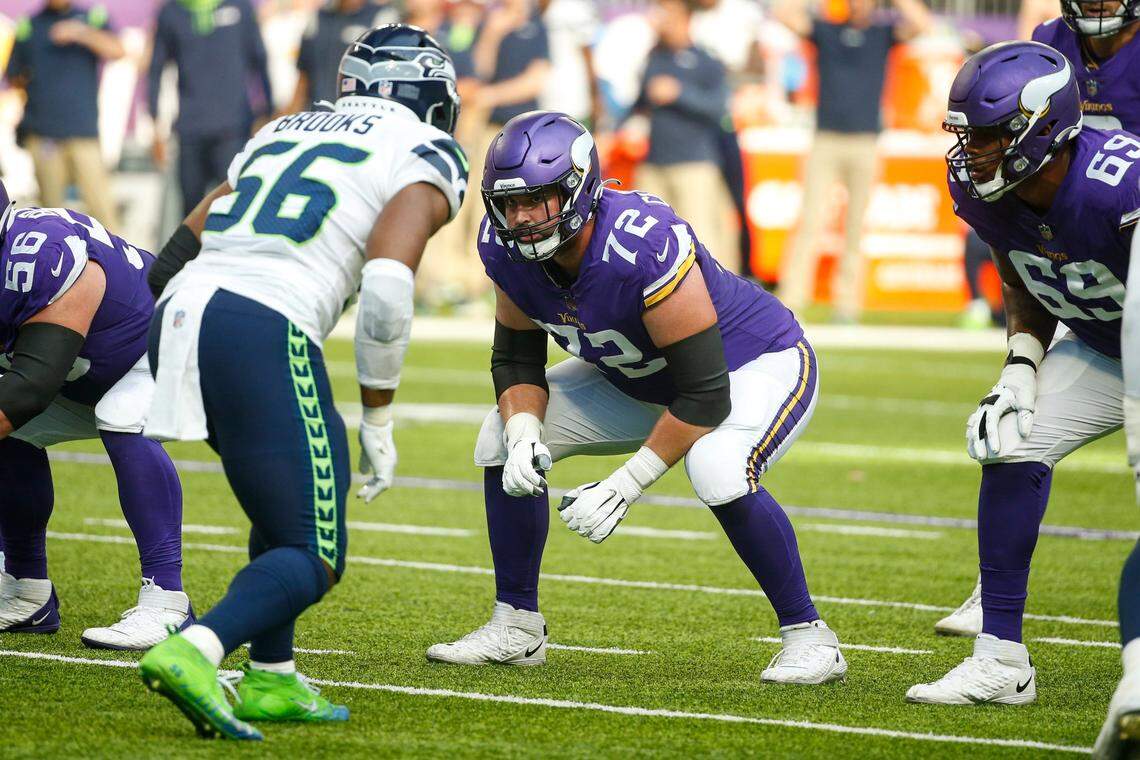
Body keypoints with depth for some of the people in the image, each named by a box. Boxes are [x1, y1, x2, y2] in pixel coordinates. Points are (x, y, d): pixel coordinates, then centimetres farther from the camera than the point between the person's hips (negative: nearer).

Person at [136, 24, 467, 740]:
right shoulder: (426, 155, 9)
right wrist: (379, 418, 0)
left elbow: (177, 256, 23)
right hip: (264, 333, -7)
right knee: (313, 559, -1)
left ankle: (272, 681, 23)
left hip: (178, 318, 7)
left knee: (291, 504, 28)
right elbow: (387, 284, -8)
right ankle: (193, 653, -25)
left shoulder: (282, 133, 28)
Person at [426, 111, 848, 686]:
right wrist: (525, 437, -21)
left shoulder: (644, 246, -38)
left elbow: (707, 396, -34)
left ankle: (807, 635, -16)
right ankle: (516, 626, 13)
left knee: (718, 470, -36)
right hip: (638, 379, 8)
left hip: (756, 364, -7)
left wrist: (625, 485, -32)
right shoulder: (506, 247, -17)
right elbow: (517, 360, -1)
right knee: (504, 439, -2)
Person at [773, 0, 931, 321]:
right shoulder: (825, 30, 10)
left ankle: (847, 303, 6)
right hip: (825, 141, 0)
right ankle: (791, 301, -13)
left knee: (856, 228, 2)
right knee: (810, 222, -8)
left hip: (864, 145, 0)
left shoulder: (883, 33, 8)